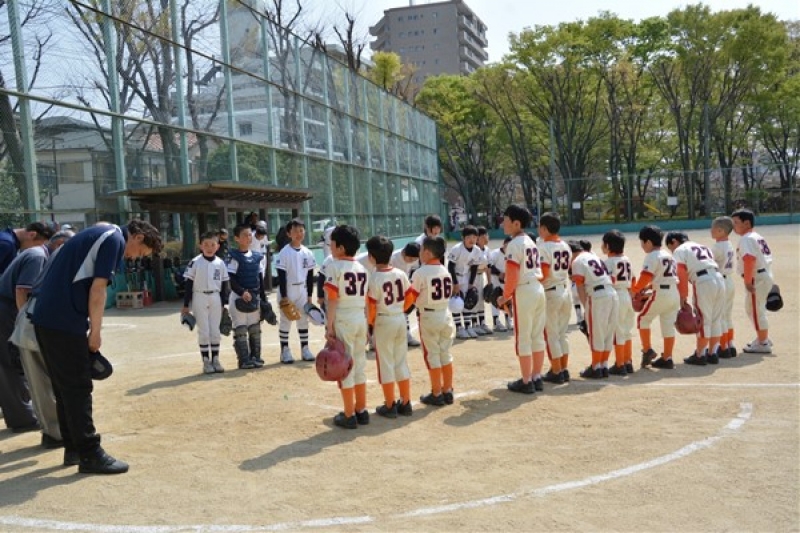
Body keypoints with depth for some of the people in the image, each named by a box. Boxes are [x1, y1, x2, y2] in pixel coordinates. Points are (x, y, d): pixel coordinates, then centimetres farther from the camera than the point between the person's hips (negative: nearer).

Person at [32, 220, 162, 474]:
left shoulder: (101, 234, 22)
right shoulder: (115, 239, -7)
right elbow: (97, 290, -14)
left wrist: (88, 330, 18)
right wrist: (96, 332, -6)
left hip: (46, 317, 10)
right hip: (64, 320, -10)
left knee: (64, 387, 15)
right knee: (78, 387, -4)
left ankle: (73, 448, 24)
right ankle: (90, 455, 1)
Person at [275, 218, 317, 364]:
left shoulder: (307, 253, 4)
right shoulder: (284, 253, -10)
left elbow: (310, 276, 8)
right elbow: (281, 276, -12)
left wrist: (310, 295, 5)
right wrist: (284, 296, -16)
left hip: (302, 291, 5)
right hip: (287, 291, -5)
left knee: (304, 320, 9)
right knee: (285, 321, 1)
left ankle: (305, 349, 18)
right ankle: (285, 351, 8)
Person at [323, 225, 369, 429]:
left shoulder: (333, 266, -9)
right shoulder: (361, 268, 11)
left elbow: (333, 299, -14)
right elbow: (366, 299, 11)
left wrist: (329, 326, -12)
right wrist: (366, 324, 17)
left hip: (343, 320, -6)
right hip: (360, 319, 7)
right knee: (359, 365, 15)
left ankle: (349, 415, 5)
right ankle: (361, 410, 23)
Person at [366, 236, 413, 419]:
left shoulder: (374, 278, -15)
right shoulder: (401, 274, 0)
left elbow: (372, 306, -14)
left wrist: (369, 325, 1)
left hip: (384, 321, -5)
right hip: (401, 319, 6)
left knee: (386, 364, 4)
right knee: (401, 362, 14)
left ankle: (390, 406, 10)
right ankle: (405, 403, 20)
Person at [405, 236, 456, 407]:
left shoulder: (420, 273, -15)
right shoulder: (446, 271, 4)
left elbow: (410, 298, -13)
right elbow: (449, 293, 12)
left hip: (428, 317, -6)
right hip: (446, 315, 6)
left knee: (432, 356, 2)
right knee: (445, 354, 14)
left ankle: (436, 394, 8)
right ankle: (447, 392, 20)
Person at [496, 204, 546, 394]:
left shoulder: (514, 244, -14)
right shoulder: (531, 242, 14)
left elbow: (512, 276, -20)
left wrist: (505, 296, -6)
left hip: (524, 293, -9)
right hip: (538, 290, 9)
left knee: (523, 338, -1)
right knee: (537, 336, 13)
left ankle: (526, 382, 5)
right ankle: (537, 378, 20)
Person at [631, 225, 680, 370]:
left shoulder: (652, 256, -8)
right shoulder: (668, 255, 18)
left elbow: (645, 277, -17)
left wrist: (635, 290, -5)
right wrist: (646, 287, 15)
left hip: (661, 294, -8)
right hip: (674, 293, 8)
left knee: (643, 318, 9)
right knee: (669, 325, 10)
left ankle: (647, 350, 6)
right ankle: (667, 359, 14)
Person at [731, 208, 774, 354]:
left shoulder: (746, 239, -14)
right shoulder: (758, 237, 16)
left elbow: (749, 259, -26)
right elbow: (767, 256, 19)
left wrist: (747, 281, -25)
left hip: (757, 278, -10)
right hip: (765, 276, 10)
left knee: (755, 310, -1)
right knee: (757, 309, 22)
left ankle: (762, 343, 5)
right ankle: (763, 338, 33)